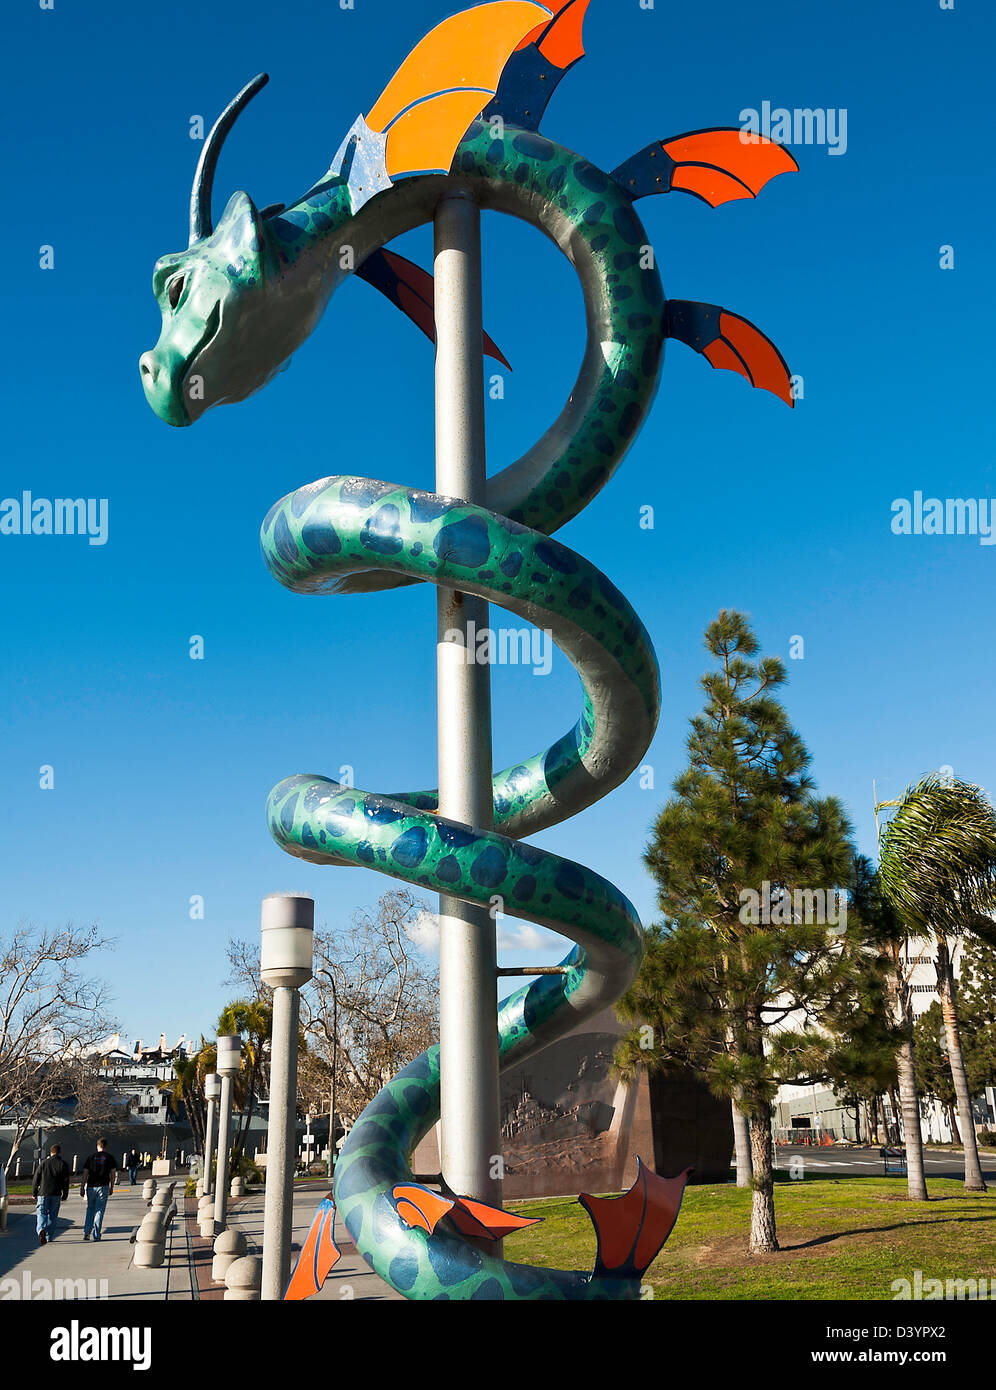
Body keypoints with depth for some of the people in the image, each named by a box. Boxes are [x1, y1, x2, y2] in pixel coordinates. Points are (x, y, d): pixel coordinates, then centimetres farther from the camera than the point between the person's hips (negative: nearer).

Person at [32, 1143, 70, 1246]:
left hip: (43, 1193, -1)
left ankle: (41, 1230, -25)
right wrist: (65, 1195, 9)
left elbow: (36, 1179, 3)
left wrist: (34, 1193, 12)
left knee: (41, 1213, 1)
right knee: (52, 1215, 11)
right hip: (56, 1194, 1)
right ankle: (48, 1237, 14)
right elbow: (66, 1181, 1)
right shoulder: (63, 1164, 2)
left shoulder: (43, 1163, 3)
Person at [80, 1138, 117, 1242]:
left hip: (91, 1186, 2)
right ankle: (96, 1235, -2)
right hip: (103, 1186, -2)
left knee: (90, 1209, 17)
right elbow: (113, 1174, 4)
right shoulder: (110, 1157, 5)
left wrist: (82, 1187, 7)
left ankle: (86, 1232, 6)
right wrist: (111, 1188, 13)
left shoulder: (91, 1157, 8)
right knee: (99, 1210, 2)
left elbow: (85, 1174, 4)